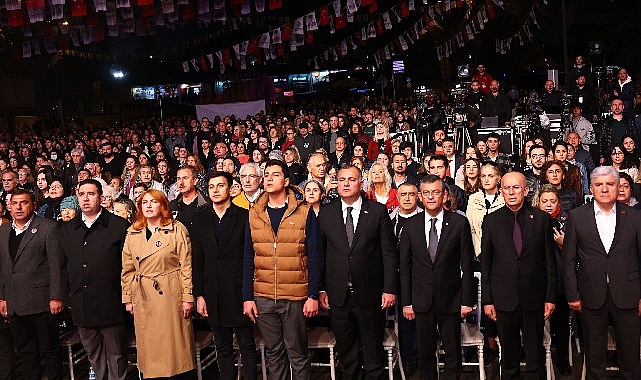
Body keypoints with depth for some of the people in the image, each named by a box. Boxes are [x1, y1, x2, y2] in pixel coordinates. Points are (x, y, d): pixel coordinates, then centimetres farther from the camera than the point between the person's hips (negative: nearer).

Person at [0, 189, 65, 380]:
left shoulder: (48, 227, -6)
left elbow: (56, 265, -10)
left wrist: (56, 297, -13)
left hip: (42, 302, -5)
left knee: (50, 349, 5)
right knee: (24, 351, 15)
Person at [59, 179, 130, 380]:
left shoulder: (119, 226, -4)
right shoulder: (66, 230, 11)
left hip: (110, 303, -4)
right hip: (81, 306, 5)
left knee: (116, 355, 6)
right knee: (93, 355, 16)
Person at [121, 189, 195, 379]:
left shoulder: (177, 230, -3)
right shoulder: (132, 234, 9)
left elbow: (187, 266, -5)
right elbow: (127, 269, 12)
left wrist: (188, 297, -8)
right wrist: (127, 298, 7)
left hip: (171, 295, -3)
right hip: (143, 298, 4)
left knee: (175, 341, 2)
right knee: (148, 345, 8)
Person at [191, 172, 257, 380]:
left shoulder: (244, 216, -3)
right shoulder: (200, 219, 8)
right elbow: (197, 260, 7)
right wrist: (199, 295, 2)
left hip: (240, 292, -3)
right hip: (214, 296, 4)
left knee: (247, 347, 6)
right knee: (223, 349, 14)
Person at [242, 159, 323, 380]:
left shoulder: (304, 213, -2)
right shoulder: (254, 215, 6)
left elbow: (314, 257, -3)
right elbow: (248, 259, 7)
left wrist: (313, 296, -8)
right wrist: (247, 297, 2)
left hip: (296, 298, -2)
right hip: (263, 298, 3)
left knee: (298, 354, 7)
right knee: (274, 353, 14)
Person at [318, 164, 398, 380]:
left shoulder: (378, 211, -1)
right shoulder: (326, 213, 4)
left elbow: (389, 254, -2)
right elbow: (319, 254, 5)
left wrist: (390, 289, -7)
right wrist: (321, 290, 0)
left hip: (370, 296, -2)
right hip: (338, 296, 2)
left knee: (373, 353, 9)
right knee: (346, 354, 14)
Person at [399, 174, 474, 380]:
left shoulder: (459, 223, -2)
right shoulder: (411, 226, 3)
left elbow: (467, 265, -1)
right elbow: (405, 267, 4)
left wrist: (467, 300, -4)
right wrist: (406, 302, 0)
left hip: (450, 300, -1)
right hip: (422, 300, 2)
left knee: (453, 353, 9)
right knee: (425, 353, 12)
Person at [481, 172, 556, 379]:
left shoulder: (541, 218, 1)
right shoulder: (491, 220, 2)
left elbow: (550, 261, 3)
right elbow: (485, 263, 3)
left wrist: (551, 297, 0)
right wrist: (487, 300, 0)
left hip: (534, 297, 0)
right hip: (504, 298, 0)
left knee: (536, 353, 10)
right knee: (508, 355, 11)